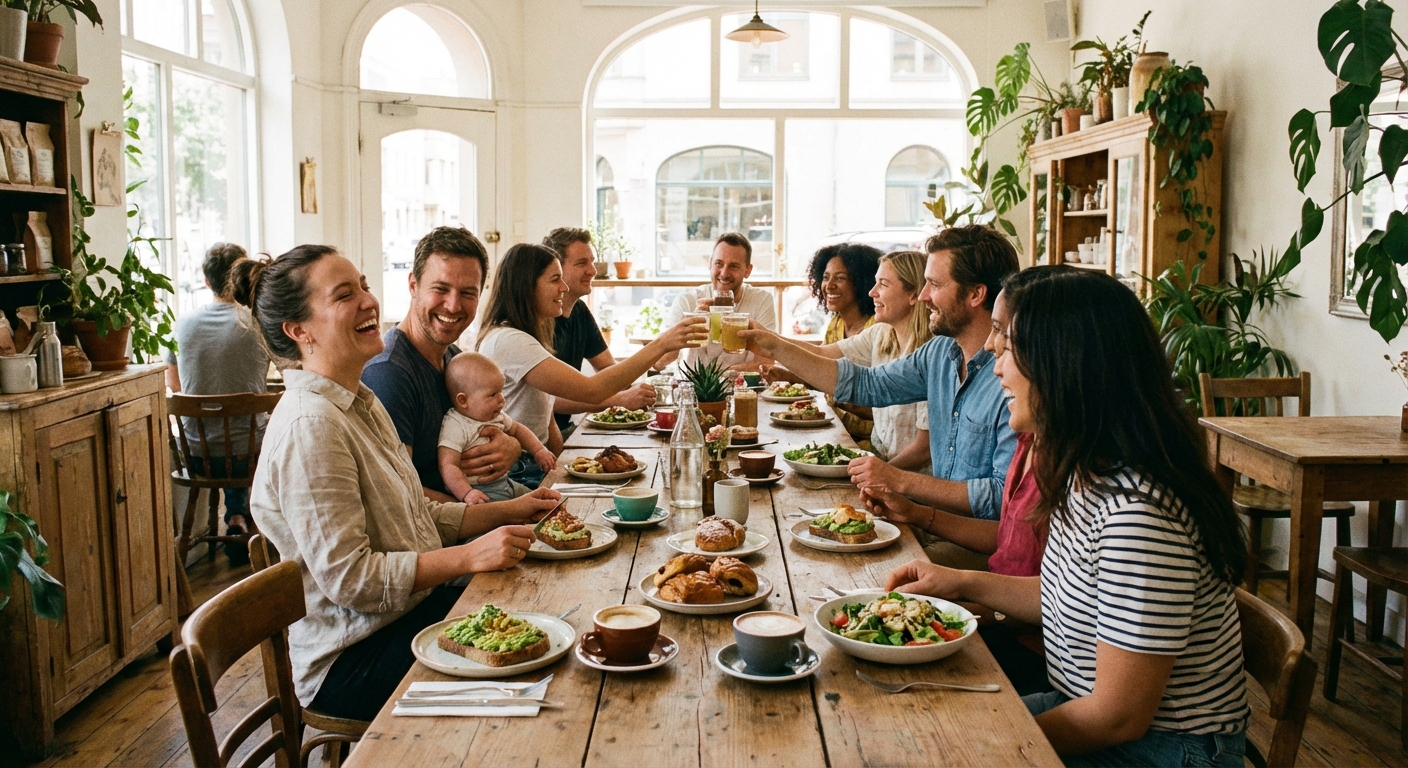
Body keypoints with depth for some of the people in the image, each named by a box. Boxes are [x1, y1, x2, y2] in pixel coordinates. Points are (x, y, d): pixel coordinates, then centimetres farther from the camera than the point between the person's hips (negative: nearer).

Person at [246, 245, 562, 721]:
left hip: (408, 607, 9)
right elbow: (346, 578, -24)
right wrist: (470, 556, -25)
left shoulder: (360, 403, 9)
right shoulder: (310, 425, -23)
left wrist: (507, 512, 4)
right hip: (349, 660, -9)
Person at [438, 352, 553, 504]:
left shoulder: (496, 416, 7)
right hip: (480, 492, -9)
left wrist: (539, 450, 15)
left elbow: (516, 429, 27)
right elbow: (448, 466, -26)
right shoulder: (455, 427, -19)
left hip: (504, 483, 9)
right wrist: (467, 494, -37)